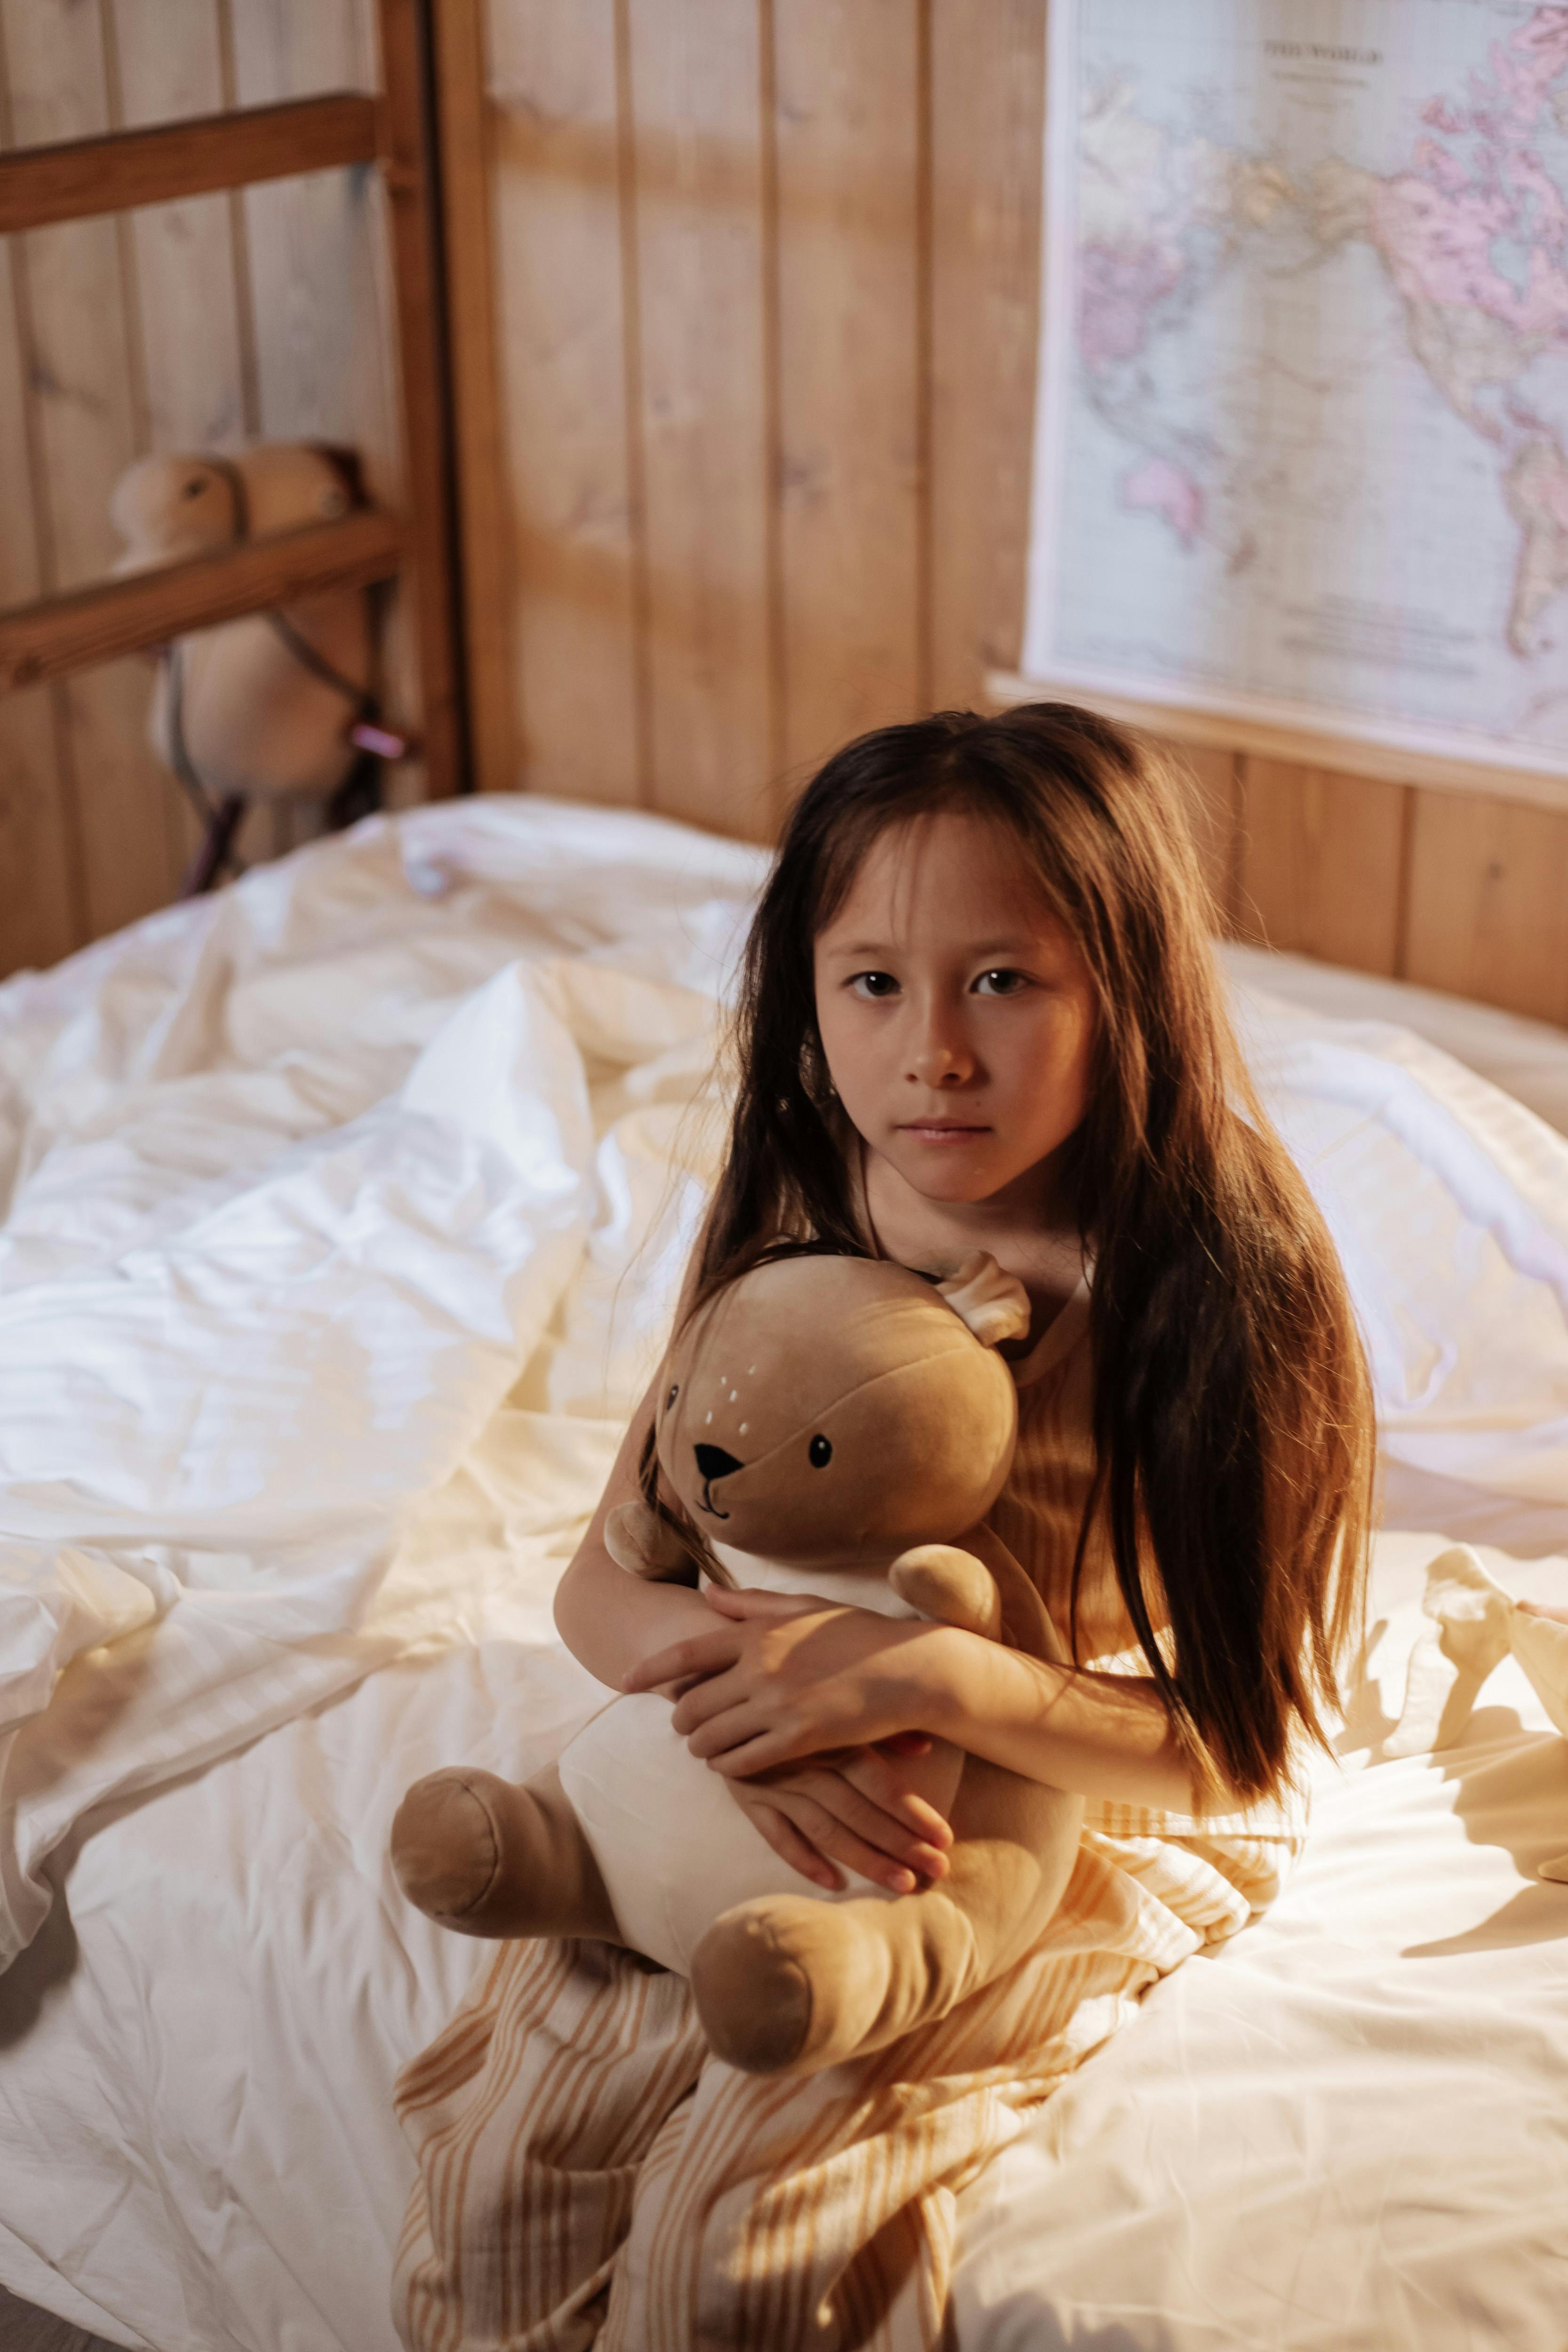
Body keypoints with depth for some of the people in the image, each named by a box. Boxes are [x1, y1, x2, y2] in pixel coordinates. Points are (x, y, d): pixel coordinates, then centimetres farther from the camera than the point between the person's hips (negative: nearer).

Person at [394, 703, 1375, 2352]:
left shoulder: (1216, 1298, -23)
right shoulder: (787, 1211, -9)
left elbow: (1239, 1753, -18)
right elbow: (604, 1580, -4)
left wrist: (932, 1673, -34)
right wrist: (736, 1689, -28)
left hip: (1086, 1818, -4)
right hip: (763, 1797, 4)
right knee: (506, 2153, -11)